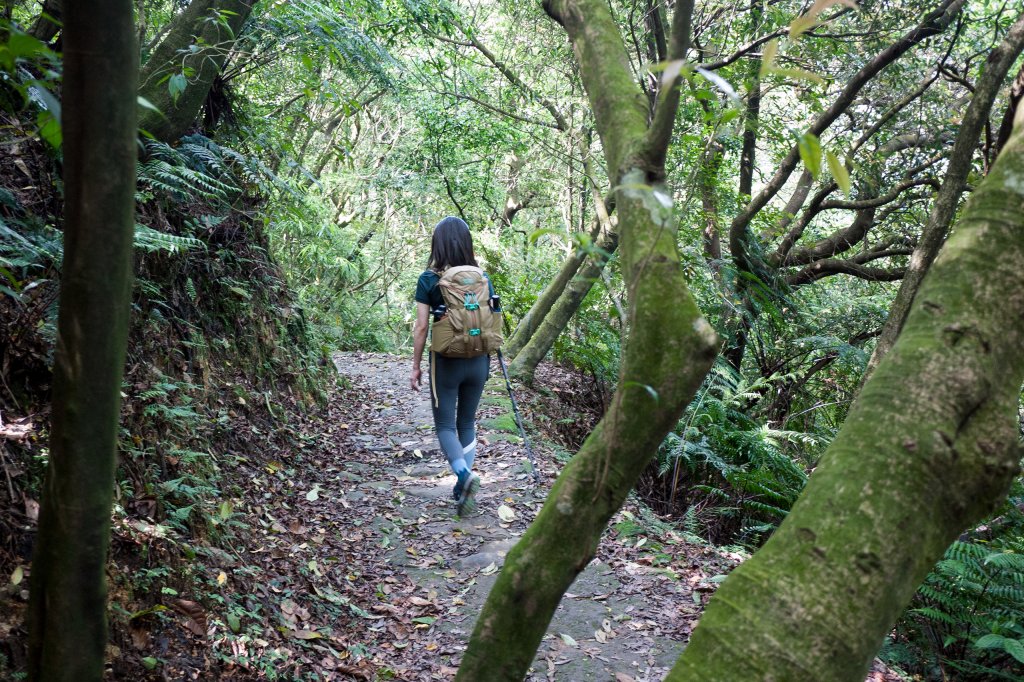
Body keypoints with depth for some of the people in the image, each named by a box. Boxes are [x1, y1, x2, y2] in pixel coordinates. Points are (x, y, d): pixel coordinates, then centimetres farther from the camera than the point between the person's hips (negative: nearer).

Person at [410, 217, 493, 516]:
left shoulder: (428, 280, -9)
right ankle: (463, 489, 18)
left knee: (445, 425, 7)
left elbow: (421, 326, -10)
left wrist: (416, 366, 0)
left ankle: (465, 475, -17)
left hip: (446, 362, -3)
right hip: (477, 361, 4)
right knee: (467, 423, 16)